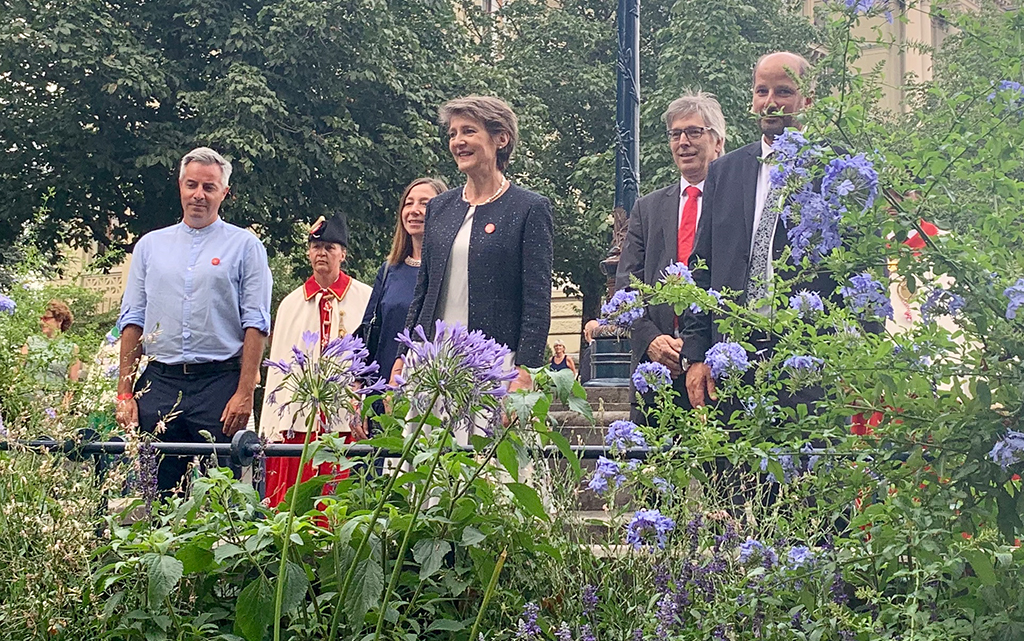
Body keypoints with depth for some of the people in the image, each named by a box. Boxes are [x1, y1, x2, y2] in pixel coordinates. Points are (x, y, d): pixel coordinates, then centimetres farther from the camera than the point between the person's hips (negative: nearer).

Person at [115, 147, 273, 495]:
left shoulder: (244, 245, 5)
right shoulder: (150, 245, 15)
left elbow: (255, 324, -2)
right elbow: (132, 321, 13)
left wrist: (245, 392, -12)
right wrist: (124, 392, 4)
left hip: (219, 382, -3)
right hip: (158, 384, 3)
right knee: (154, 493, 4)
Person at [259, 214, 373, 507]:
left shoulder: (365, 299, 4)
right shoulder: (291, 304, 14)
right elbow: (279, 367, 14)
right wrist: (272, 427, 8)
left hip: (347, 422, -3)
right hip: (298, 420, 3)